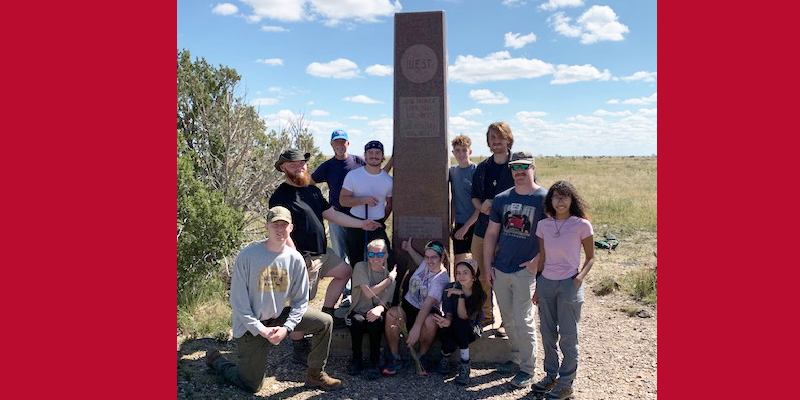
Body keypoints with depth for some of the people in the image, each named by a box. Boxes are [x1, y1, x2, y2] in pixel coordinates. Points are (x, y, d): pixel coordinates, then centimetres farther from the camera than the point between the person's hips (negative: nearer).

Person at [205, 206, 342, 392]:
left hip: (278, 316, 4)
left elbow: (301, 300, -1)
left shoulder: (295, 258, -9)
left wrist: (287, 327, -15)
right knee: (251, 386, 2)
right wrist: (261, 330, -18)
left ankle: (315, 375, 11)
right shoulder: (247, 256, -20)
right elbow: (238, 300, -16)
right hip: (251, 324, -4)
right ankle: (215, 359, 30)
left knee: (324, 322, -7)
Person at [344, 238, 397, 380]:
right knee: (357, 321, -34)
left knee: (376, 320, -33)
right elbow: (369, 293, -15)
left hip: (374, 313, 1)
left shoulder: (390, 275, 3)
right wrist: (389, 279, -11)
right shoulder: (361, 267, -4)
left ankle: (374, 363, -15)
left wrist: (379, 309, -34)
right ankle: (356, 359, -9)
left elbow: (385, 303, -9)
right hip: (358, 311, -1)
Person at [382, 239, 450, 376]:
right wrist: (409, 249, 27)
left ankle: (421, 357, -10)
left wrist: (416, 328, -40)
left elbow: (428, 304, -31)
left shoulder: (442, 278, -18)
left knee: (430, 321, -39)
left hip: (429, 312, -5)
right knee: (391, 313, -28)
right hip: (407, 306, 5)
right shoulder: (426, 264, 1)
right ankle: (395, 358, -15)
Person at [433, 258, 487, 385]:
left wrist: (460, 295, -34)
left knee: (460, 324, -35)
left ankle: (465, 366, -19)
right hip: (453, 328, 1)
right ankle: (445, 356, 6)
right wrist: (447, 321, -39)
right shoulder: (450, 288, -14)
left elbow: (464, 317, -24)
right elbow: (449, 314, -15)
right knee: (450, 344, -33)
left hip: (471, 331, -1)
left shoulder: (480, 294, -16)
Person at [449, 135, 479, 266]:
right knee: (458, 262, 6)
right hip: (459, 223, 5)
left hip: (476, 223, -5)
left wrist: (466, 226, -15)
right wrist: (451, 222, 10)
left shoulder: (476, 171, -9)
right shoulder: (452, 171, 8)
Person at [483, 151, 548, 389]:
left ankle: (527, 370, 13)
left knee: (523, 322, -2)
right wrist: (487, 266, 7)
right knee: (508, 320, 14)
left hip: (525, 271, -5)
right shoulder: (501, 199, 8)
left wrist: (537, 260, -14)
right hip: (500, 270, 5)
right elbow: (491, 234, 11)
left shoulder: (544, 199, -6)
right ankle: (516, 358, 31)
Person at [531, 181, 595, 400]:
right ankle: (551, 375, 30)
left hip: (569, 284, -4)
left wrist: (579, 278, -14)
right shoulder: (543, 225, 3)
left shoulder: (582, 225, -8)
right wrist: (538, 287, 11)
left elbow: (590, 258, 1)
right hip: (546, 282, 4)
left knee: (567, 336, 4)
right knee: (547, 333, 13)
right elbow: (541, 258, 10)